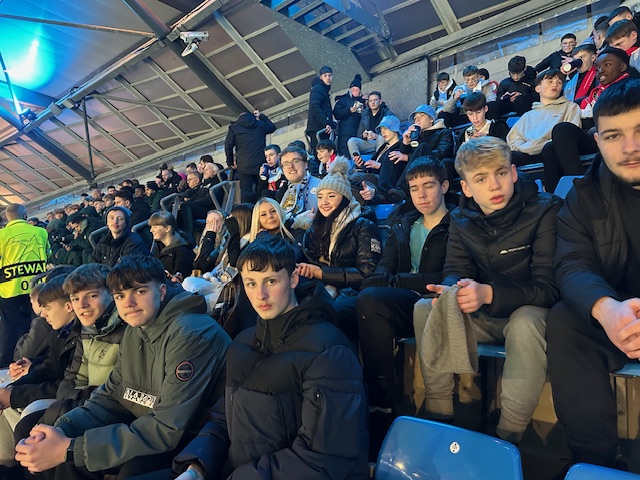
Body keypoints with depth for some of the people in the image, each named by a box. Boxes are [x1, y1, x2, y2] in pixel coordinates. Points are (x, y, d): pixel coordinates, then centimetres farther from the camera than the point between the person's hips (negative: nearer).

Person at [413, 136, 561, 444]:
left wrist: (489, 293, -35)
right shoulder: (462, 219, 0)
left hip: (528, 311, -4)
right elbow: (454, 271, -2)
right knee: (424, 309, -15)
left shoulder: (544, 209, -15)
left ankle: (509, 436, -21)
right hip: (484, 316, 5)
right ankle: (439, 417, -7)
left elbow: (549, 286, -20)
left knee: (526, 322, -37)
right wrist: (452, 290, -28)